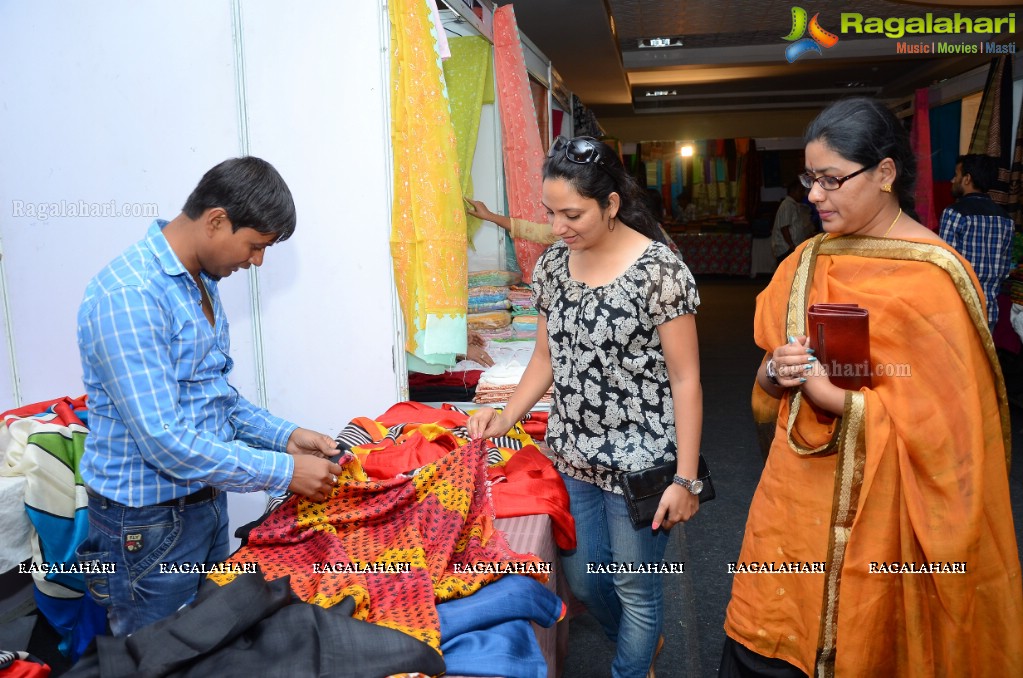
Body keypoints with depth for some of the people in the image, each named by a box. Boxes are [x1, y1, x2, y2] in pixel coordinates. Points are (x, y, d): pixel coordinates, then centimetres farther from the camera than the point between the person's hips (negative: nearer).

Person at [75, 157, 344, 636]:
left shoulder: (201, 282, 5)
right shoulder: (127, 296, -25)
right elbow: (163, 440, -28)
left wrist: (284, 436, 1)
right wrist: (284, 471, -22)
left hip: (206, 501, 8)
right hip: (148, 521, -8)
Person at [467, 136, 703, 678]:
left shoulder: (658, 270, -16)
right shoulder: (551, 264, 1)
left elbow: (685, 379, -14)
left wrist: (685, 477, -14)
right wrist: (507, 416, -3)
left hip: (639, 462, -6)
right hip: (572, 458, 6)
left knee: (634, 588, 11)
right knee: (580, 579, 20)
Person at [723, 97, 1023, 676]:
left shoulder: (932, 278, -13)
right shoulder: (809, 260, 5)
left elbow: (942, 418, -15)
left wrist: (830, 395, -17)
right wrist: (778, 373, -8)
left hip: (876, 512, -5)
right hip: (797, 494, 5)